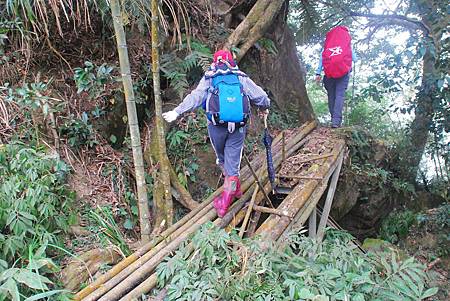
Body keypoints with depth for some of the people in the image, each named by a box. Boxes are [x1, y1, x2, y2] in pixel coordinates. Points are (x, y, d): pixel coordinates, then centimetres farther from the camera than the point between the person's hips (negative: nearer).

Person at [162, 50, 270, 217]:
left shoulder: (208, 79, 2)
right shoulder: (242, 78, 6)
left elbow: (195, 97, -12)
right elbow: (260, 96, 7)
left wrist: (177, 112, -15)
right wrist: (264, 108, 28)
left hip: (217, 127, 0)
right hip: (238, 128, 1)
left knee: (222, 160, 23)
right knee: (232, 164, 5)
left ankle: (235, 189, 37)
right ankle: (224, 203, 5)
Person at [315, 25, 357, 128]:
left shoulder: (327, 44, 12)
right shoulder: (347, 43, 9)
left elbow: (321, 58, 6)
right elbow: (355, 59, 13)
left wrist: (318, 73, 5)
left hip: (329, 72, 2)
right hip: (343, 72, -2)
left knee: (331, 95, 11)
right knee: (340, 95, -6)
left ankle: (333, 118, 14)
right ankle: (336, 120, -18)